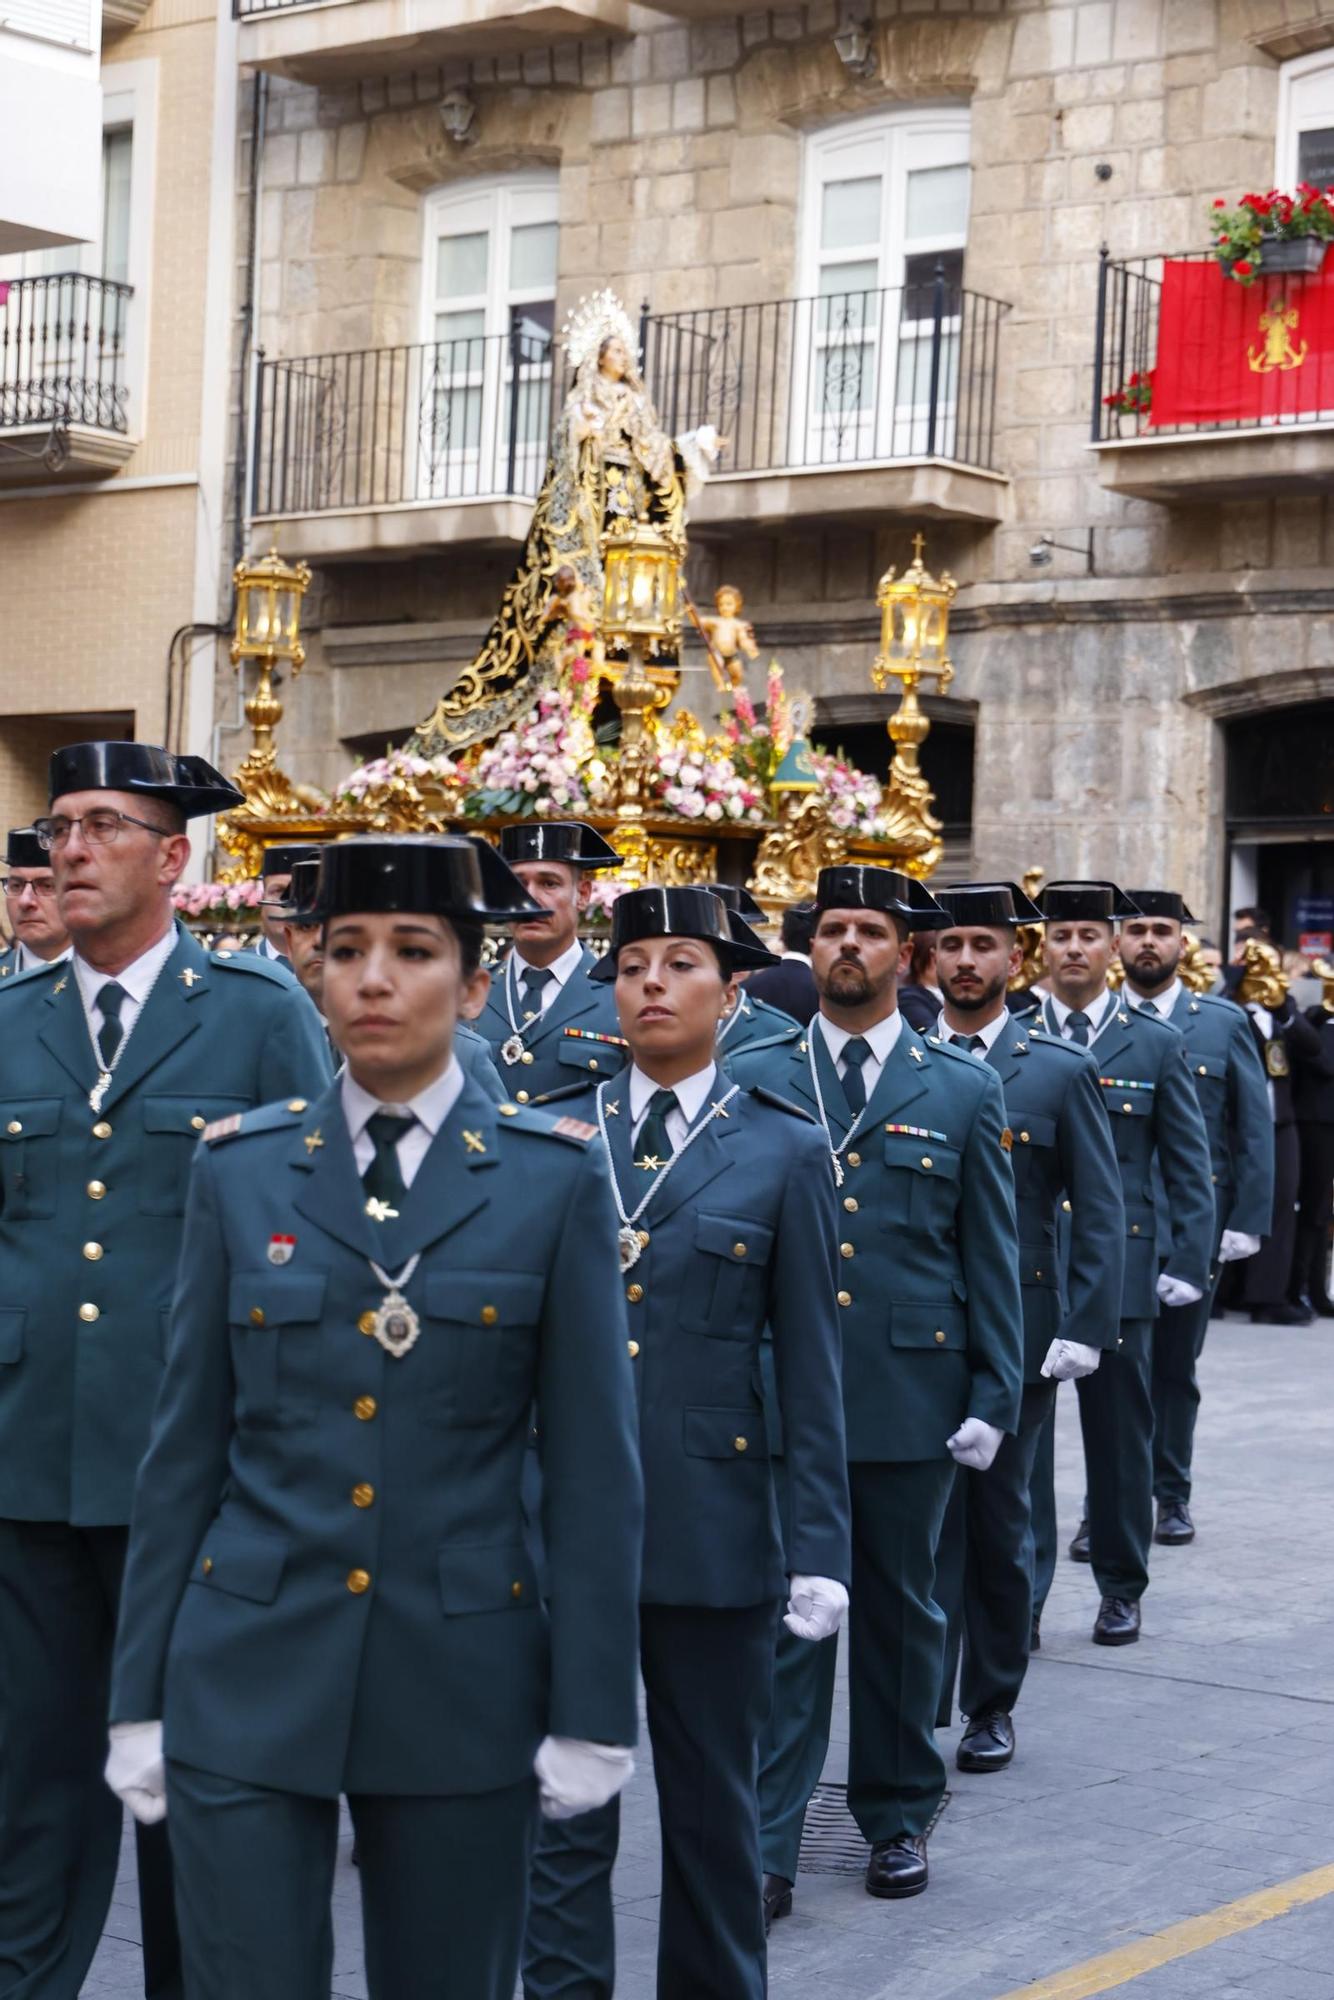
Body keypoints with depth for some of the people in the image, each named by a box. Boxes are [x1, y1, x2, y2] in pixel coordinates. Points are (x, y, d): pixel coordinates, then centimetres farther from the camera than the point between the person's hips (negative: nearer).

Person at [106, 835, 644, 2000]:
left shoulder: (553, 1177, -2)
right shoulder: (241, 1168, 3)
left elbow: (595, 1466, -2)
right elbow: (186, 1449, 5)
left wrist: (592, 1714, -4)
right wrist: (141, 1695, 3)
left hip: (460, 1683, 0)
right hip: (250, 1676, 1)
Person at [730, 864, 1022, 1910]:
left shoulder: (964, 1092, 5)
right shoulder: (754, 1079, 5)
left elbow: (992, 1259, 5)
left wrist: (994, 1396, -1)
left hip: (912, 1393, 1)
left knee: (902, 1611, 11)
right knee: (783, 1610, -1)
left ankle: (899, 1815, 25)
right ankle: (768, 1838, 2)